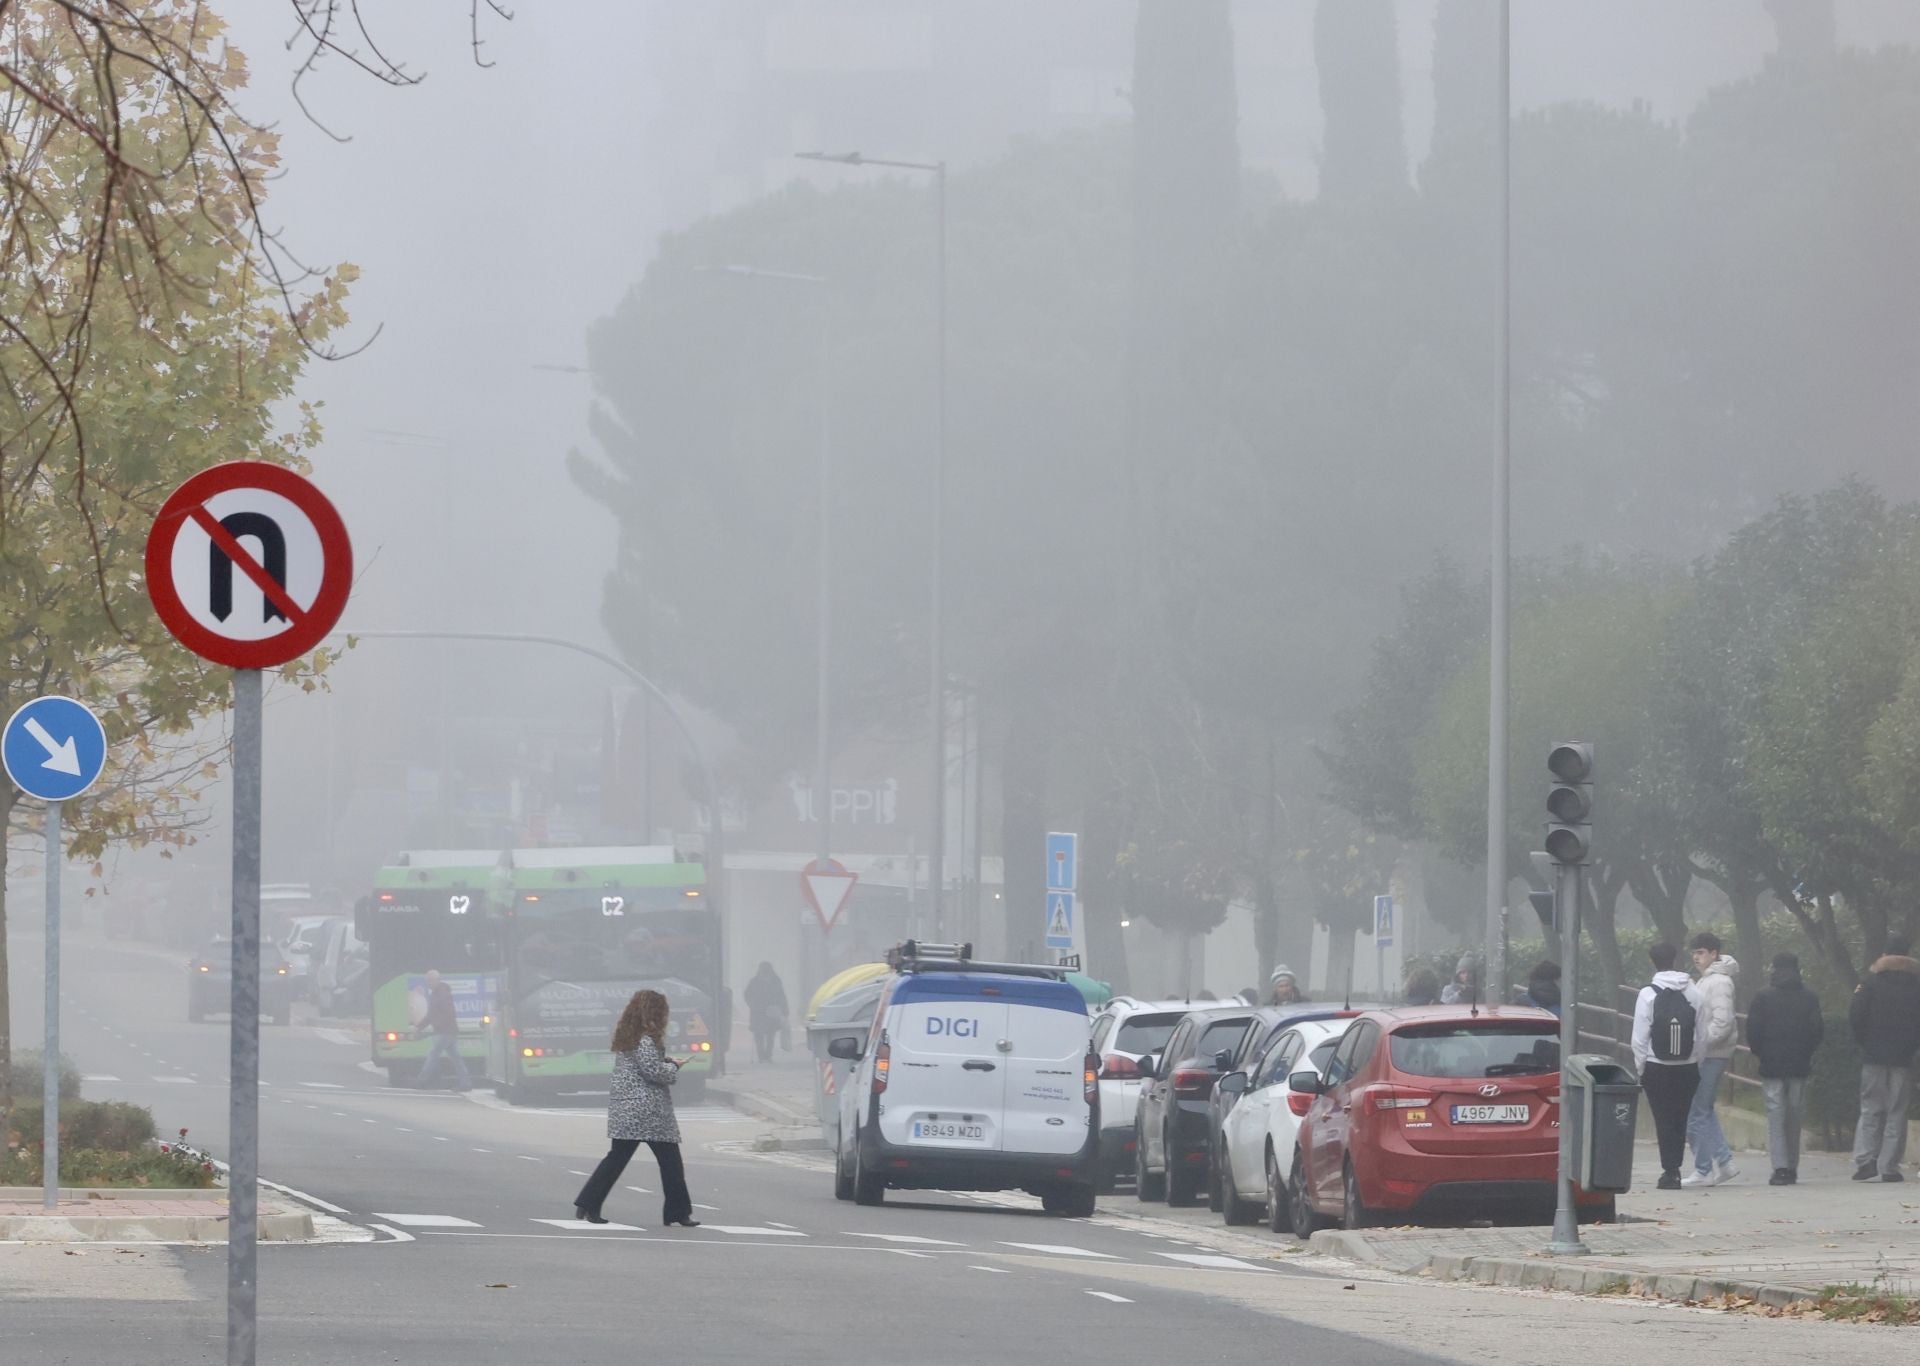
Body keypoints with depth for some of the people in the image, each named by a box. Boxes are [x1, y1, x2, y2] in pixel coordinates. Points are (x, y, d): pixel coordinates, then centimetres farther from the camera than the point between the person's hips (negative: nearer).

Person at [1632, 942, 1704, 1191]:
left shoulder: (1649, 994, -9)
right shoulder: (1693, 992, -1)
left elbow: (1640, 1038, -8)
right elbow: (1702, 1034, 1)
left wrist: (1640, 1068, 1)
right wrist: (1696, 1062, 10)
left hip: (1657, 1068, -3)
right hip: (1688, 1068, 3)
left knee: (1664, 1119, 2)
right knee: (1680, 1119, 13)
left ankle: (1670, 1170, -3)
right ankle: (1674, 1167, 19)